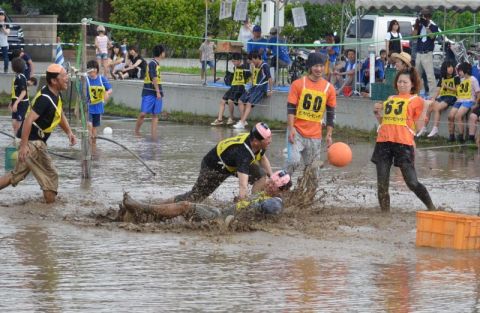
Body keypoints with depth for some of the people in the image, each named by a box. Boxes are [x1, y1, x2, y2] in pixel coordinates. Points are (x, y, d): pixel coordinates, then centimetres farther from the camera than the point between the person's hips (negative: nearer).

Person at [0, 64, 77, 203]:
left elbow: (60, 115, 24)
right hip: (32, 142, -10)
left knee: (17, 175, 17)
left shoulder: (56, 95, 8)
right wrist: (23, 146, -30)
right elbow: (28, 121, -28)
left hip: (36, 141, 10)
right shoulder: (45, 99, -23)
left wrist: (69, 132, 9)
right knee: (50, 176, -2)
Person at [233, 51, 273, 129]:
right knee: (241, 101, 1)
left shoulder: (264, 66, -13)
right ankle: (243, 120, 0)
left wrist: (269, 90, -19)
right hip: (254, 87, 9)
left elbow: (269, 78, -16)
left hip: (261, 88, -9)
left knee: (249, 103, -23)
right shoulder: (255, 66, 13)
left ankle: (242, 123, -28)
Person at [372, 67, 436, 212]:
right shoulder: (390, 99, 22)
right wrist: (377, 112, 11)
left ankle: (432, 209, 7)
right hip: (384, 141, 5)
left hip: (403, 142, -5)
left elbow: (418, 127, 0)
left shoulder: (415, 100, 6)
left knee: (412, 183, -8)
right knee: (382, 184, 1)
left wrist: (424, 110, -11)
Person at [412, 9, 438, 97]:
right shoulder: (420, 26, 14)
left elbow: (432, 36, -15)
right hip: (419, 54, 6)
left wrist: (426, 26, -18)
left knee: (430, 75, -16)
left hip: (427, 54, -6)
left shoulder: (434, 27, 2)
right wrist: (416, 26, -8)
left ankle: (433, 95, -21)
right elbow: (413, 35, 3)